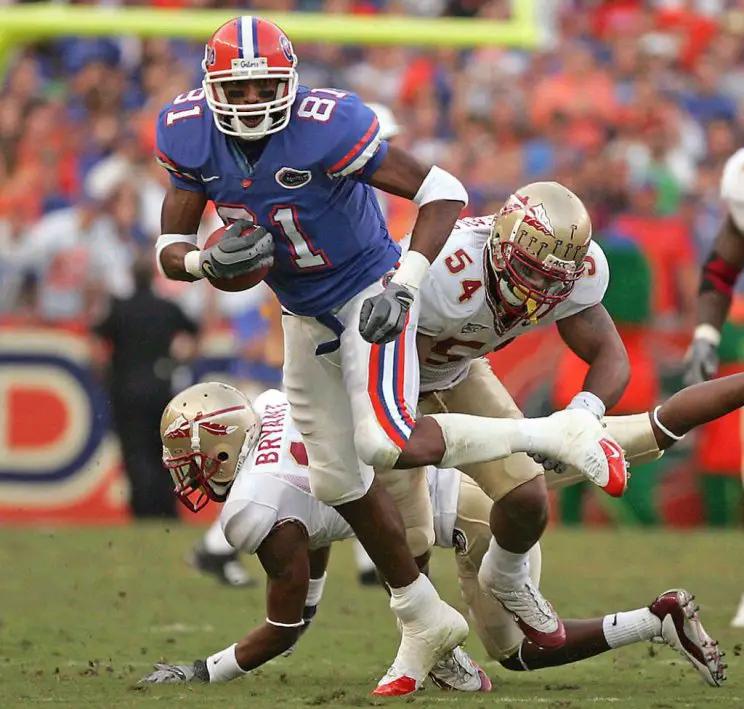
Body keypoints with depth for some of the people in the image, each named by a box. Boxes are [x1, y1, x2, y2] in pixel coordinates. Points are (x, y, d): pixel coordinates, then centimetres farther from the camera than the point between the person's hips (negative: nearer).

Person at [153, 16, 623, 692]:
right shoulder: (190, 136, -12)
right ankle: (425, 622, 26)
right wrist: (212, 261, -29)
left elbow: (443, 191, -26)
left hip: (367, 290, -6)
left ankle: (560, 435, -8)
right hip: (304, 317, 7)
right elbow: (170, 252, -6)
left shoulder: (326, 126, -29)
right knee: (337, 479, 10)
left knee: (387, 445, -26)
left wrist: (404, 286, -35)